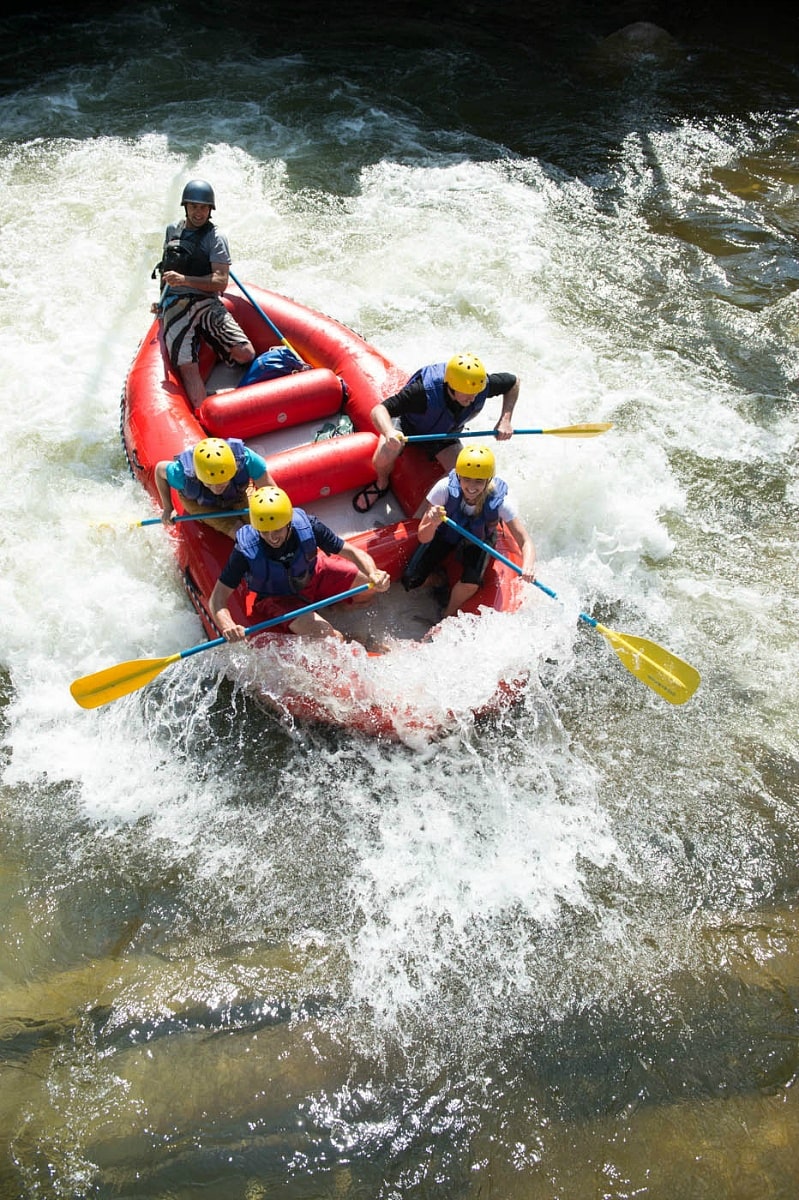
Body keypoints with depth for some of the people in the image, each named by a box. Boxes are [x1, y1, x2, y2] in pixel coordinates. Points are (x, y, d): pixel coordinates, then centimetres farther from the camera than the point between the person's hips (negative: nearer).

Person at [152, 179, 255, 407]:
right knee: (188, 367, -20)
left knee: (245, 354, -20)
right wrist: (162, 301, 28)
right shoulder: (172, 231, 18)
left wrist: (184, 280, -20)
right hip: (174, 308, 2)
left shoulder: (216, 238, 3)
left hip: (207, 304, -2)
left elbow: (221, 282, -9)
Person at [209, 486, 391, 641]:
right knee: (332, 641, -23)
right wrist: (227, 626, -48)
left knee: (368, 581, -11)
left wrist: (374, 575, -43)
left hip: (314, 576, 3)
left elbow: (352, 552, -22)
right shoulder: (245, 551, -31)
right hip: (278, 599, -3)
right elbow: (217, 600, -26)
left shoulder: (306, 525, -28)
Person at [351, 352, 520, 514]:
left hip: (444, 435, 3)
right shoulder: (424, 391, -44)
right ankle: (381, 484, 8)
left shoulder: (481, 385, -31)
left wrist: (505, 420, -21)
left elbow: (513, 382, -9)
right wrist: (389, 432, -67)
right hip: (408, 427, -3)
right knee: (382, 460, -31)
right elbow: (379, 410, -45)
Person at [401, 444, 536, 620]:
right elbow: (423, 538, -28)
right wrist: (432, 524, -52)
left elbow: (525, 541, -31)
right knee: (410, 581, -15)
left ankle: (448, 616, 2)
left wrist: (528, 566, -53)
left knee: (470, 584, -28)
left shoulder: (499, 501, -33)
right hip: (445, 534, 1)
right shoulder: (445, 488, -33)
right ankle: (435, 573, 19)